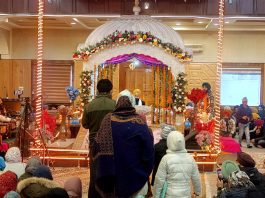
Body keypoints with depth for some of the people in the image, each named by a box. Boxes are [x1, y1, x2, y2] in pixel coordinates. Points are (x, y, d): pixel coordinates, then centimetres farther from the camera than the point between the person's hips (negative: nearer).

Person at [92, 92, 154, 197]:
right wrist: (146, 171, -3)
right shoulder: (139, 121, -10)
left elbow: (98, 145, -5)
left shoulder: (108, 119, -5)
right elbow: (148, 147, -14)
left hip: (114, 170, 2)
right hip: (136, 171, -2)